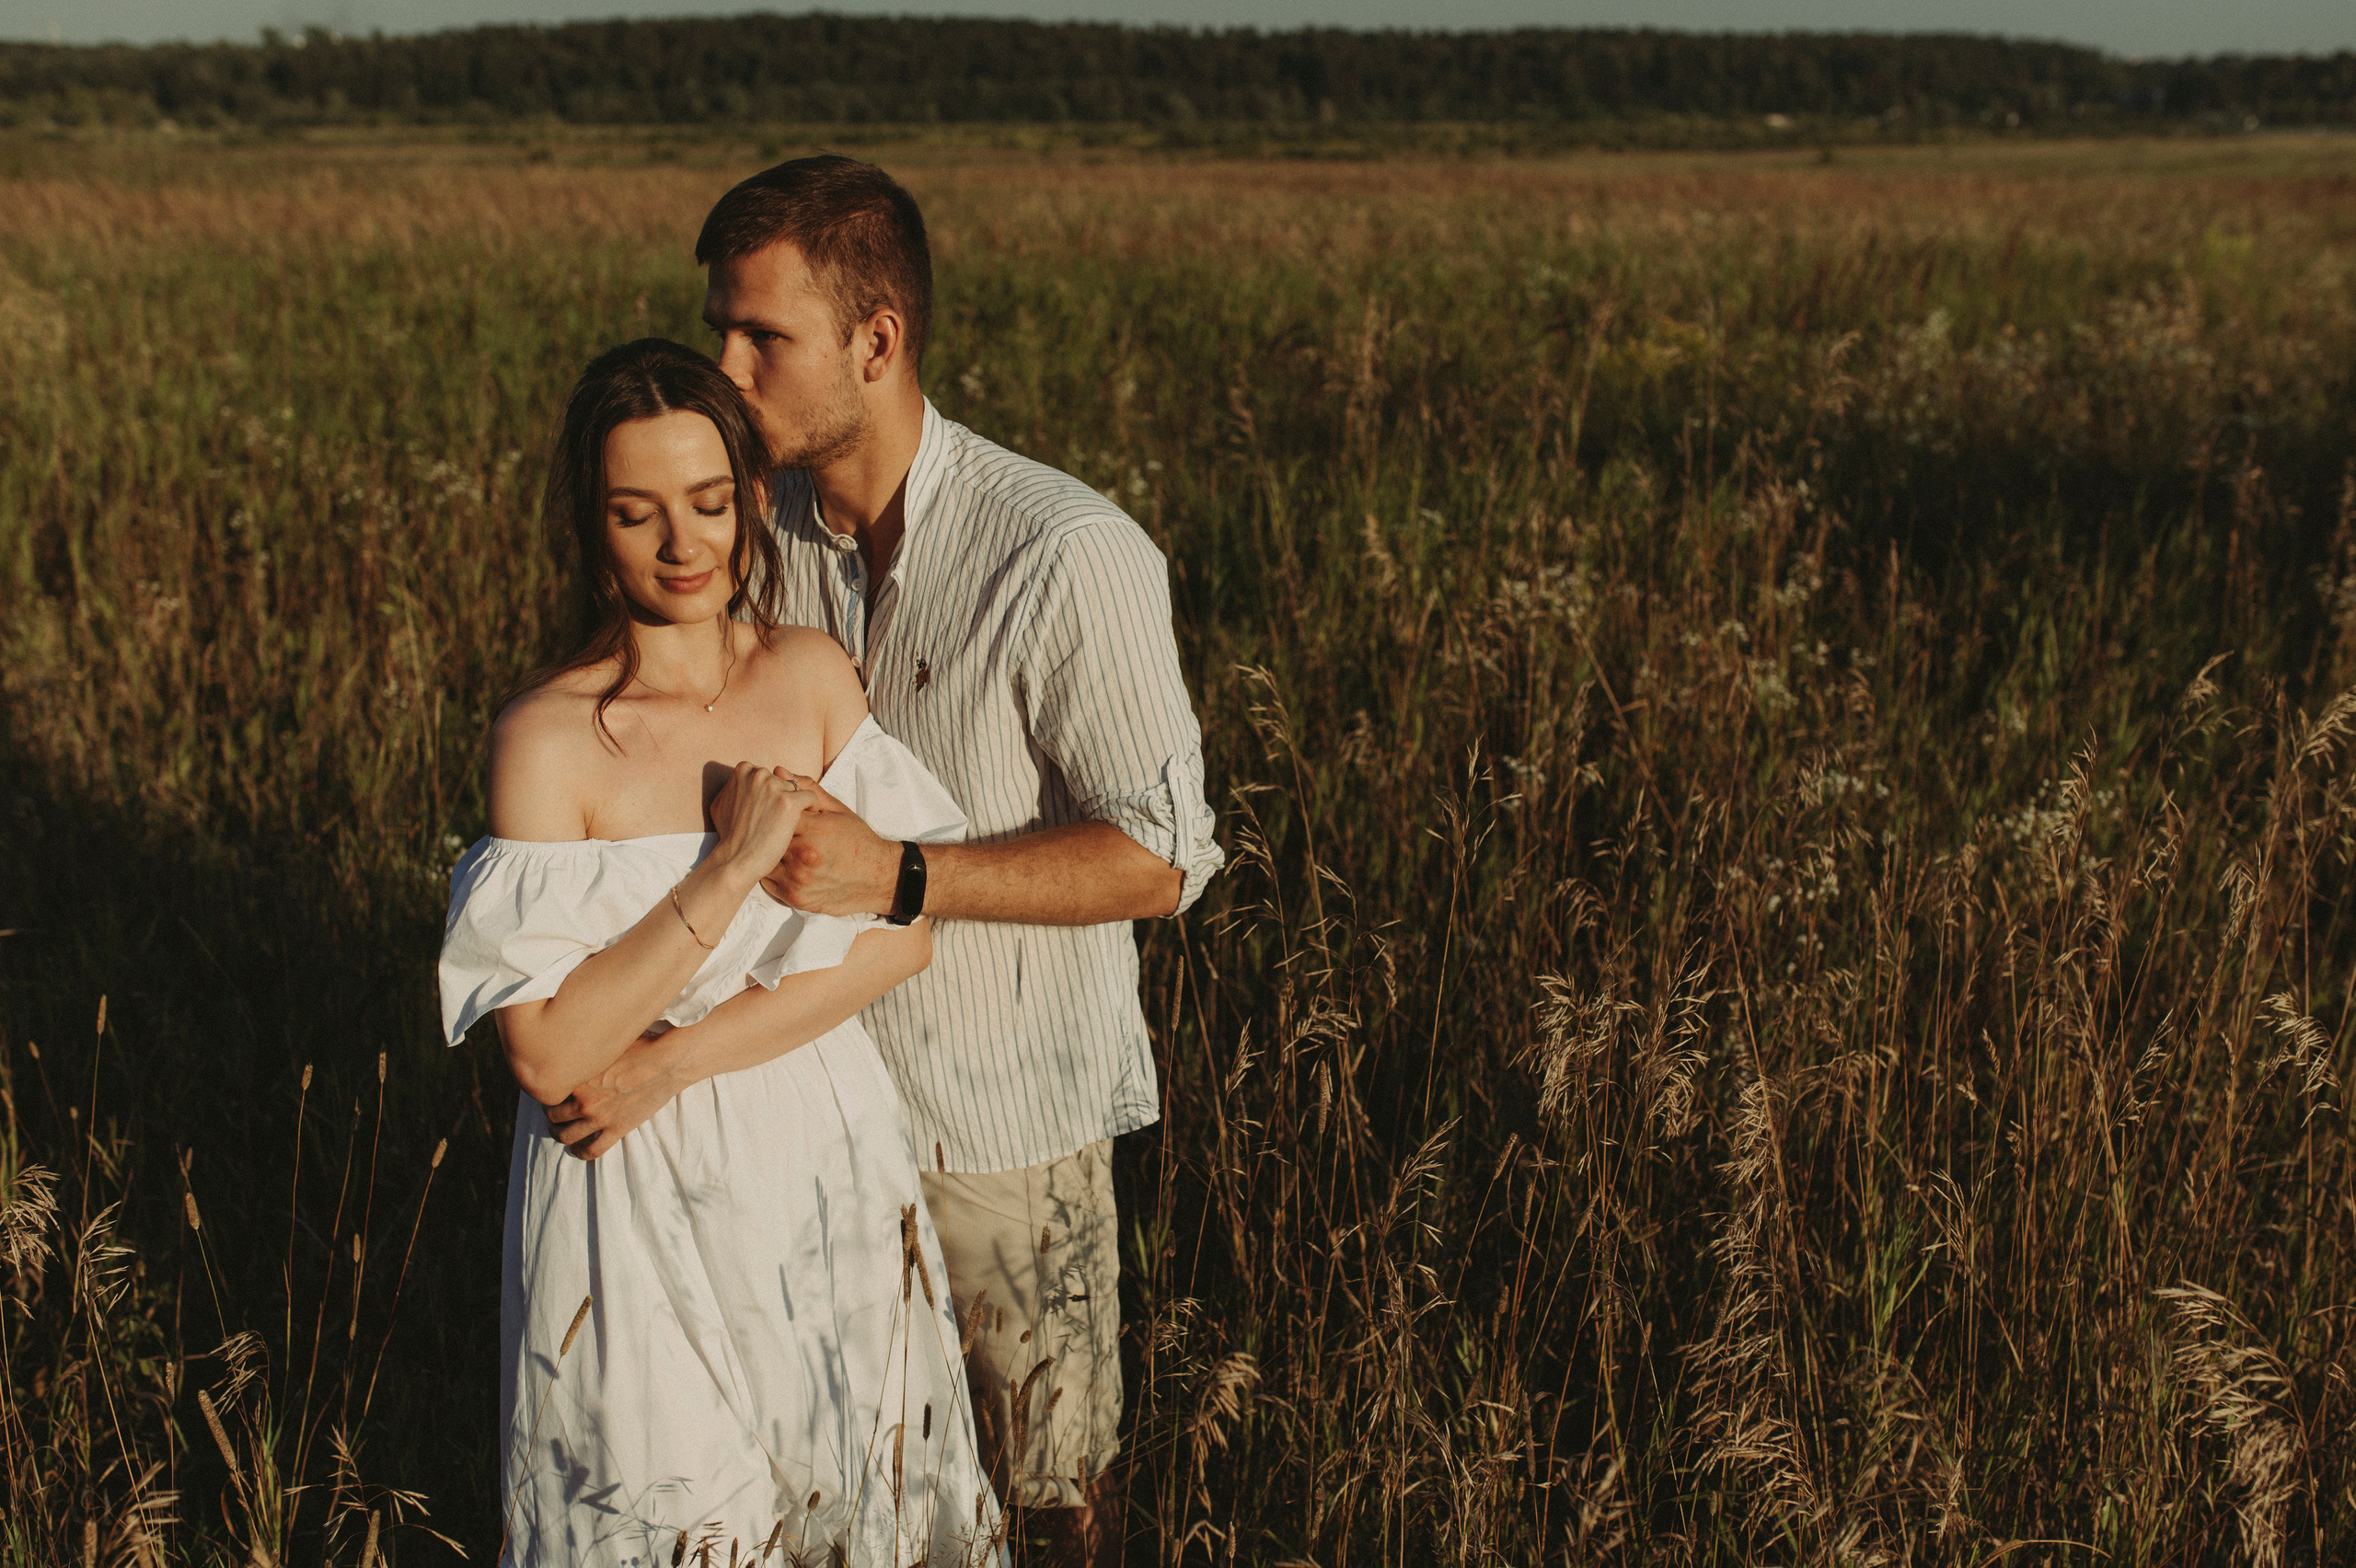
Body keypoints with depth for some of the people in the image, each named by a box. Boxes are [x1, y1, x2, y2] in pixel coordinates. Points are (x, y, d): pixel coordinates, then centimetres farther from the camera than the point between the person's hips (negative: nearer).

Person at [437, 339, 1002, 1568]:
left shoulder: (814, 676, -4)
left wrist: (675, 1060, -15)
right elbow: (547, 1055, -20)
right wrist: (730, 869, -26)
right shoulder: (549, 739, -17)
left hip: (828, 1158, 4)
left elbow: (906, 930, -6)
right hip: (644, 1209, -4)